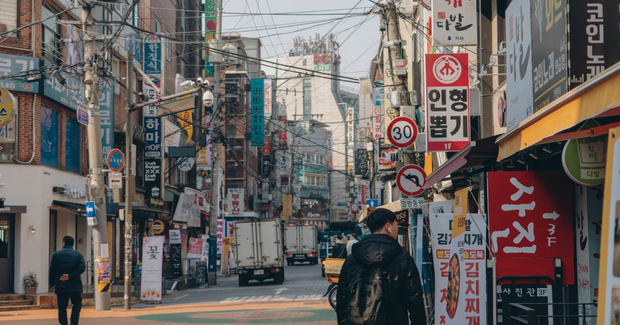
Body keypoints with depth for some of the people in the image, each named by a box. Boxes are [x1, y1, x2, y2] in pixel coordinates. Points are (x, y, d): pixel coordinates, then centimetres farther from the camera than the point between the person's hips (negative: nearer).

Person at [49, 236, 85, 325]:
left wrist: (53, 283, 13)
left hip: (61, 286, 0)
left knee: (62, 307, 5)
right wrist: (70, 276, -12)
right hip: (75, 286, 0)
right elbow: (82, 267, -9)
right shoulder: (78, 254, 3)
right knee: (77, 304, 14)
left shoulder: (56, 255, 1)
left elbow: (52, 270, 2)